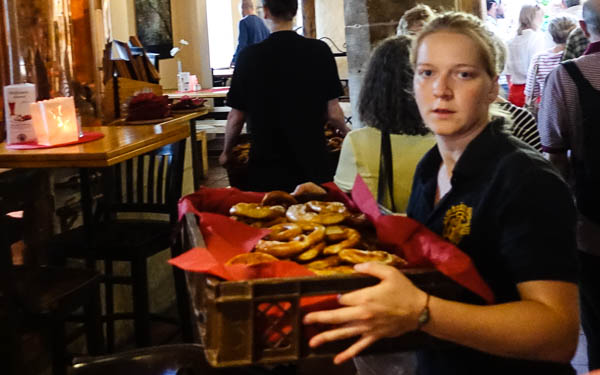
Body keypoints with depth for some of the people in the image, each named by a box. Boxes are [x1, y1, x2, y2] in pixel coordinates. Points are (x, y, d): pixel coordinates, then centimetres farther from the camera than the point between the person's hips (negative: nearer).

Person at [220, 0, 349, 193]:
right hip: (312, 162, 0)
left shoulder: (250, 56, -8)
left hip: (266, 167, 0)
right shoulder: (320, 51, -7)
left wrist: (226, 152, 15)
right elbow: (333, 113, -5)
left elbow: (236, 117, -3)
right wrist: (346, 132, 17)